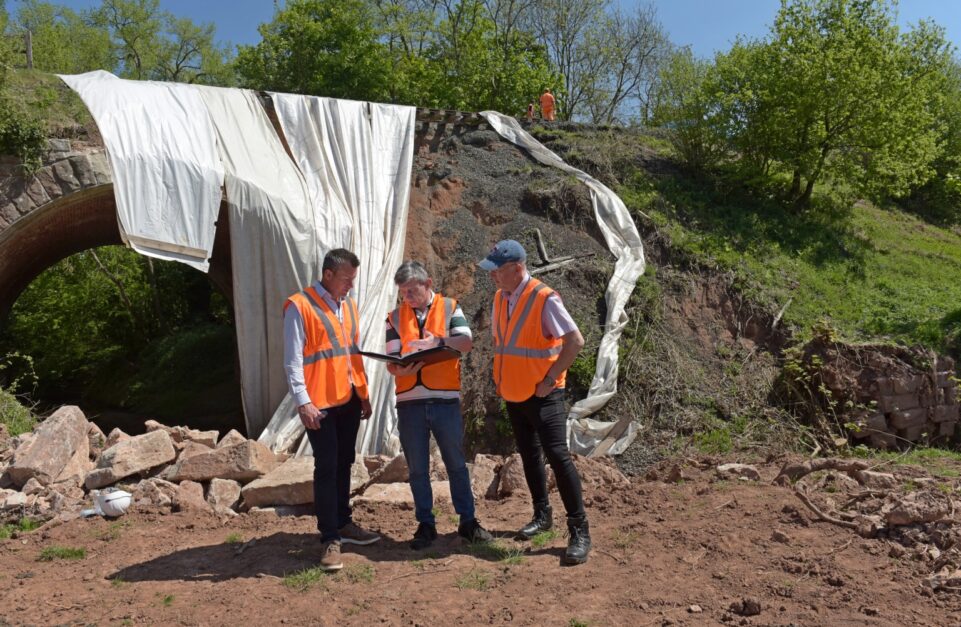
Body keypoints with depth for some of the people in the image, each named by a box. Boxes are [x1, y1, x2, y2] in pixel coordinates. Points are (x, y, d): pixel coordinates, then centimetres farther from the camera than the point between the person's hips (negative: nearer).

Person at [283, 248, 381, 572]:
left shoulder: (348, 305, 12)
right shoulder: (299, 306, -10)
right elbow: (292, 360, -13)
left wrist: (363, 393, 17)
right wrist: (303, 402, -19)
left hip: (348, 400, 7)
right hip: (320, 403, -7)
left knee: (344, 464, 15)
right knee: (327, 468, -3)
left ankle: (343, 524, 28)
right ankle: (330, 539, 5)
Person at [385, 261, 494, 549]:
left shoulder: (450, 308, 3)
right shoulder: (395, 317, 7)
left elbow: (467, 342, -10)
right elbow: (391, 361, 1)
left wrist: (439, 341, -28)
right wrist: (400, 369, -22)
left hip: (446, 399, -1)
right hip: (409, 401, 2)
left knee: (456, 463, 9)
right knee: (417, 469, 9)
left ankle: (467, 522, 21)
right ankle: (425, 525, 22)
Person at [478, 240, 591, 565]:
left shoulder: (544, 299, -18)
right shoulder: (500, 298, 5)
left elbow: (575, 341, -20)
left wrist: (549, 379, -18)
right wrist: (500, 377, 11)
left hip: (542, 394, -7)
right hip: (513, 393, 7)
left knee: (557, 454, -10)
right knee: (529, 455, 16)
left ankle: (579, 530, -1)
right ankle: (542, 514, 32)